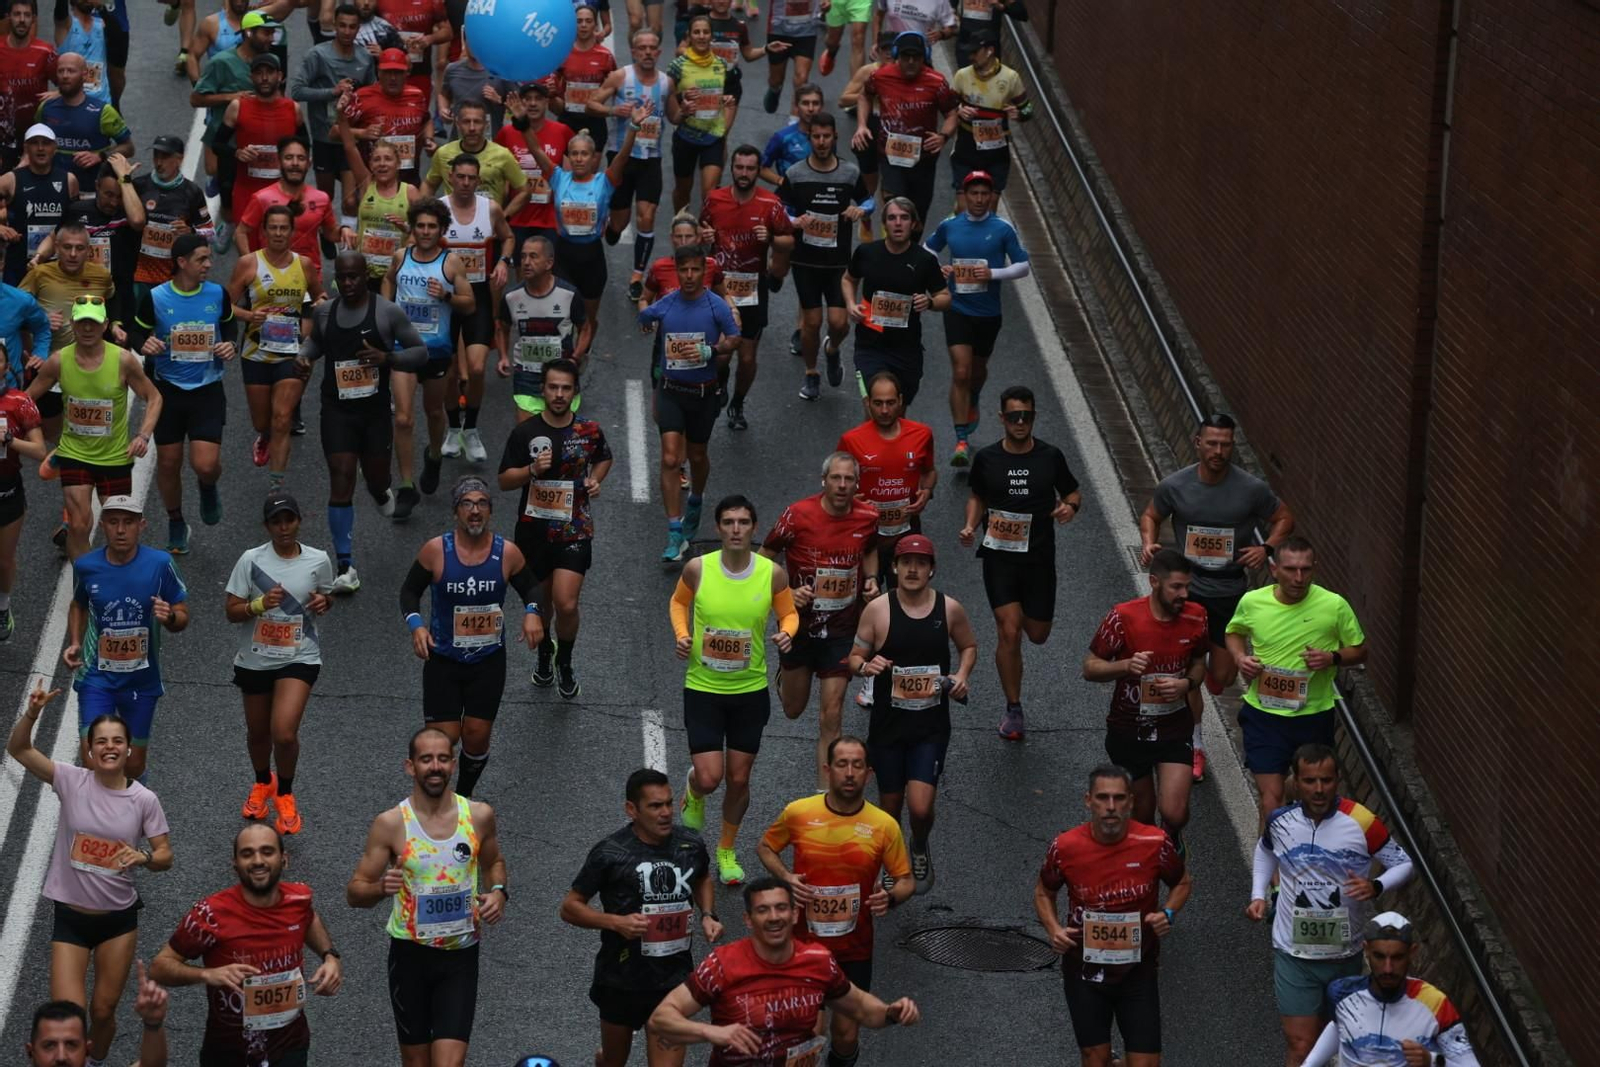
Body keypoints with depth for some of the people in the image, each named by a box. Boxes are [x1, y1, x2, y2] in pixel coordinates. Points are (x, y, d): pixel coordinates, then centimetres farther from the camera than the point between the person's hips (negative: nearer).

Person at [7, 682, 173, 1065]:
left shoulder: (144, 800, -9)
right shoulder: (72, 781, -11)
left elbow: (165, 855, -2)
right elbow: (18, 748, -19)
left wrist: (144, 857, -25)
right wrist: (33, 713, -38)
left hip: (119, 918, 1)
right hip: (71, 916, -1)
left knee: (103, 1012, 13)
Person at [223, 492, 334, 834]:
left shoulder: (318, 560, -4)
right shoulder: (251, 560, -9)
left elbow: (325, 597, 16)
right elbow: (231, 611, -7)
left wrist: (323, 602, -8)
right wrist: (260, 604, -26)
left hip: (299, 658, -1)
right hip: (255, 659, 1)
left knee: (284, 734, -16)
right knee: (258, 732, 17)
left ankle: (284, 795, 11)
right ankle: (263, 783, 49)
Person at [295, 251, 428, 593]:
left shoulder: (388, 312, -9)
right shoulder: (323, 312, 0)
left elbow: (421, 352, -5)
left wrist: (387, 358, -23)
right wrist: (303, 356, 0)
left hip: (376, 410, -1)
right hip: (337, 409, 1)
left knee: (376, 479, 11)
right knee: (341, 480, -10)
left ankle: (382, 493, 54)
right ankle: (345, 567, -6)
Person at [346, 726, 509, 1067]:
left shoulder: (479, 815, -3)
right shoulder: (391, 823, -9)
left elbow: (493, 862, 18)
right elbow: (355, 893, -5)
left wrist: (498, 891, -4)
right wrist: (382, 887, -27)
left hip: (461, 954, 0)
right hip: (410, 954, 0)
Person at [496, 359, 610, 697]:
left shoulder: (589, 430, -3)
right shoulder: (525, 432, -7)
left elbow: (604, 458, 19)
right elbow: (504, 481, -3)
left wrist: (595, 479, -2)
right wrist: (532, 470, -21)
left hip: (575, 530, -1)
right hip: (534, 528, 1)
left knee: (566, 604, -14)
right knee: (541, 600, 17)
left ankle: (565, 662, 13)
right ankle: (544, 652, 45)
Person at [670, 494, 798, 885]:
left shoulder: (772, 573, -10)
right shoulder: (697, 569, -11)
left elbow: (789, 613, 6)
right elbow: (678, 602, 9)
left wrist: (786, 633, -17)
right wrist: (681, 633, -10)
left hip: (750, 690, 1)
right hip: (703, 689, -1)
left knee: (739, 779, 10)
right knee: (709, 778, -9)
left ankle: (727, 851, 34)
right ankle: (694, 794, 30)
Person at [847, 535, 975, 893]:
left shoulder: (950, 609, -3)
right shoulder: (877, 610, -7)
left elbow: (969, 646, 16)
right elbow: (854, 658, 0)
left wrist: (962, 674, -4)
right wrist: (866, 666, -23)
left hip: (931, 726, 0)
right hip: (887, 724, 0)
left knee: (921, 807, -11)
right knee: (890, 806, 11)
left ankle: (920, 849, 23)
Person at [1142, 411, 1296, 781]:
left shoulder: (1252, 489, -11)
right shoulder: (1175, 486, -8)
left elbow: (1284, 518, 4)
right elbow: (1150, 515, 11)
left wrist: (1267, 548, -14)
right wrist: (1148, 542, -10)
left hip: (1231, 592, 0)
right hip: (1188, 588, 0)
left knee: (1222, 677, 6)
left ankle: (1215, 662, 44)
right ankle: (1194, 747, 17)